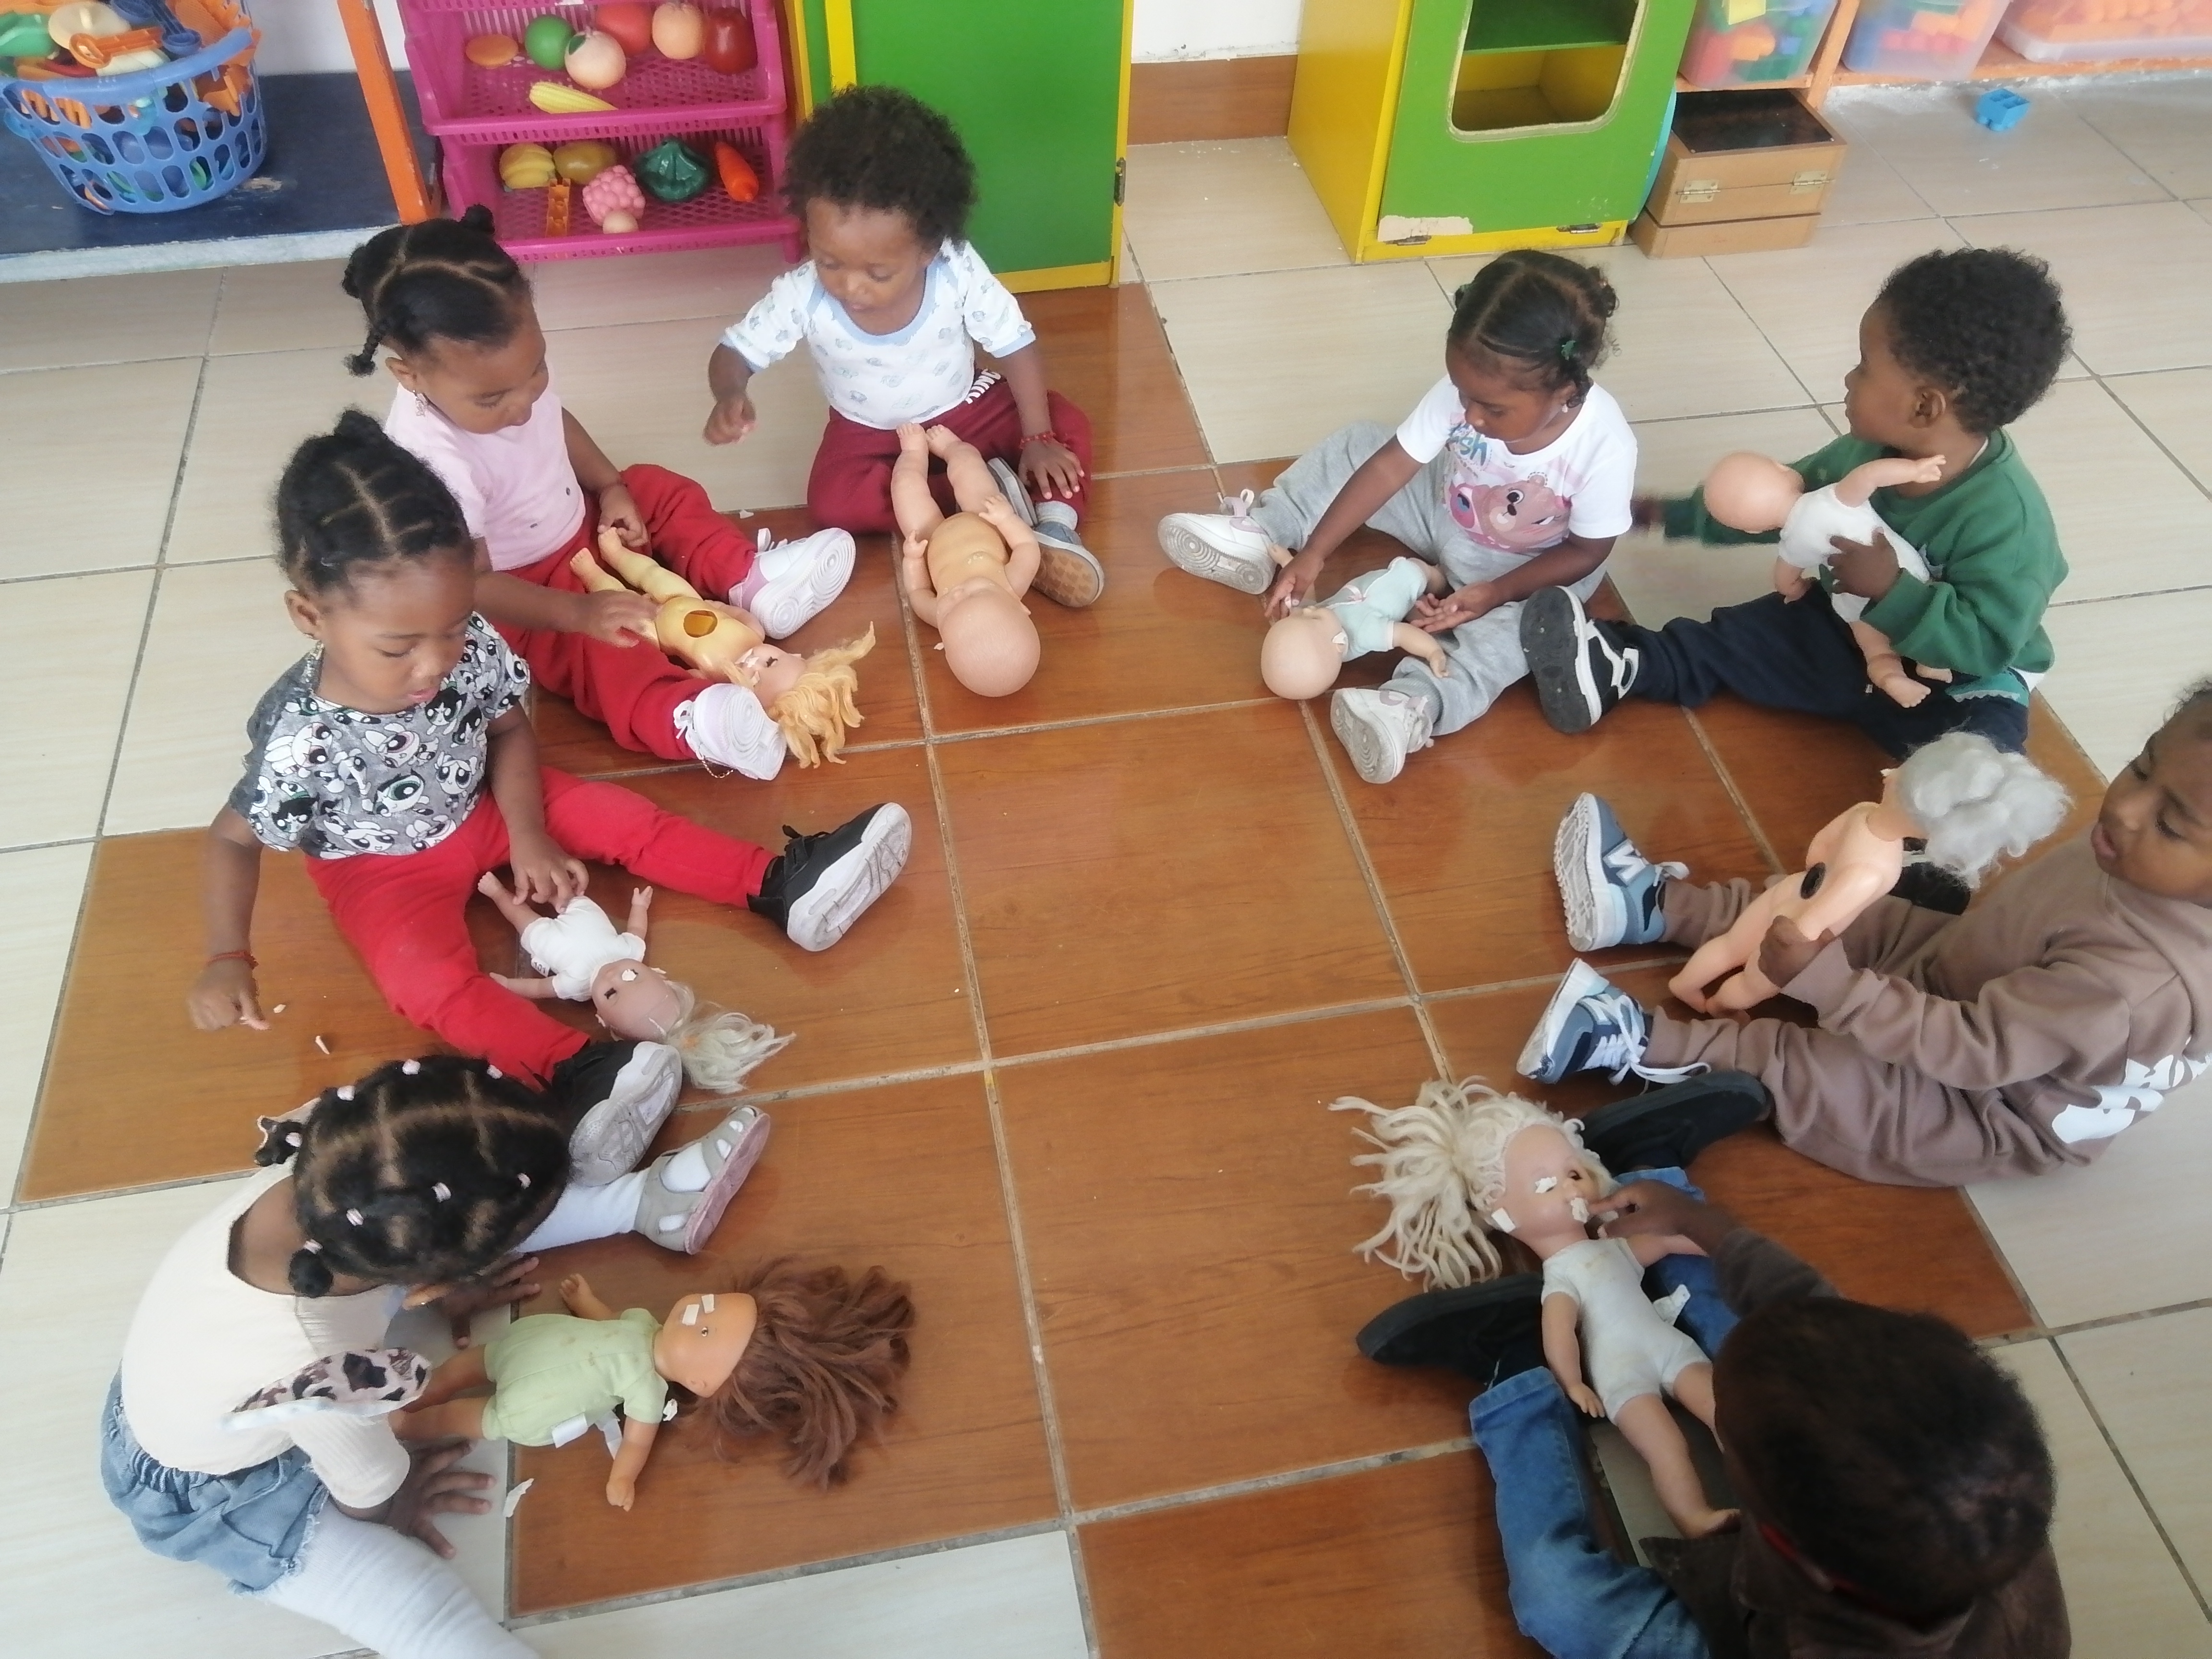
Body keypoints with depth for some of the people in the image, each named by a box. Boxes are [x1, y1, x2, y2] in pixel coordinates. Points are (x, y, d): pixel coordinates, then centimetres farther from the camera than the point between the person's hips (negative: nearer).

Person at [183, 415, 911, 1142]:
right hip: (383, 863, -4)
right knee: (427, 980, -28)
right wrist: (228, 959, -21)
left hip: (481, 803, 4)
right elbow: (232, 838, -17)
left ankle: (778, 887, -5)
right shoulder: (300, 739, -35)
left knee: (622, 817, -6)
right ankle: (575, 1070, -41)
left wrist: (528, 835, -16)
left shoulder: (471, 649, -26)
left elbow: (508, 731, -6)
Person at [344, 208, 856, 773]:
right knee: (596, 645, -32)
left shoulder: (514, 367, -16)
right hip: (518, 590, -8)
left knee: (662, 491, 6)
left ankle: (750, 578, -1)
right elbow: (471, 584, -32)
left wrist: (611, 488, -3)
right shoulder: (434, 462, -37)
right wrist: (578, 612, -37)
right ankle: (682, 717, -54)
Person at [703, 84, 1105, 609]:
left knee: (1068, 423, -18)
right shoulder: (802, 295, -27)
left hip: (965, 411, 0)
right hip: (869, 435, 0)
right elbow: (735, 352, -18)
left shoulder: (960, 272, -28)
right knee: (831, 500, -29)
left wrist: (1038, 439, -21)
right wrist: (730, 396, -42)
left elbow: (1018, 348, -17)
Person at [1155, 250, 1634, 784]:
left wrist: (1496, 592, -33)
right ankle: (1259, 539, -5)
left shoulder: (1605, 447, -35)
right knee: (1355, 445, -4)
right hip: (1447, 511, 5)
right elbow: (1388, 466, -21)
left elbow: (1587, 553, -21)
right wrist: (1313, 553, -24)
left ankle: (1416, 704, -55)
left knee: (1519, 622, -36)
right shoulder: (1468, 390, -27)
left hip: (1524, 565, -4)